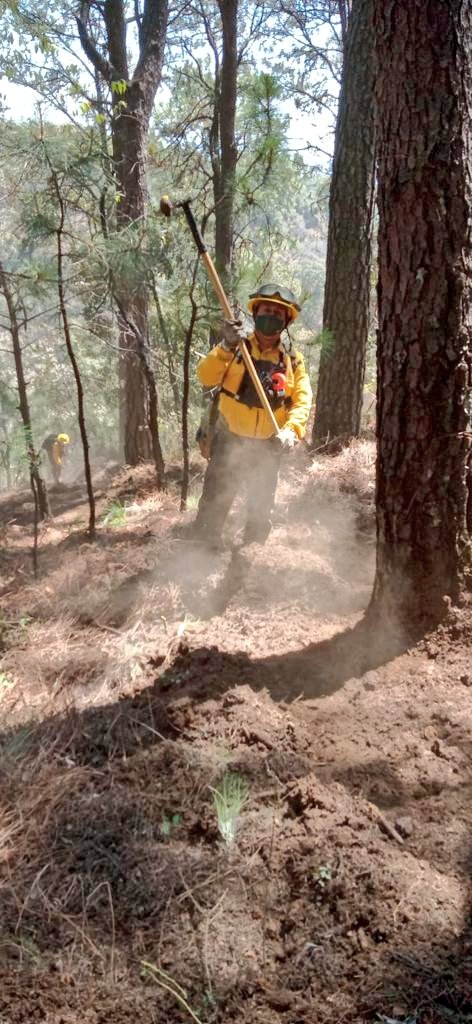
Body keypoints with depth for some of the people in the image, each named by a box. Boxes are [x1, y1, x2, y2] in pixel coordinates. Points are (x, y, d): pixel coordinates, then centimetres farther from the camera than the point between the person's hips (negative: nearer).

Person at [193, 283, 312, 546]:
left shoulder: (292, 358, 0)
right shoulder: (235, 347, -5)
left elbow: (303, 399, -7)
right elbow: (206, 377, -18)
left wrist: (291, 429, -25)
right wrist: (226, 347, -33)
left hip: (268, 446, 3)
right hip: (230, 440, -2)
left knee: (262, 511, 16)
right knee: (213, 505, -1)